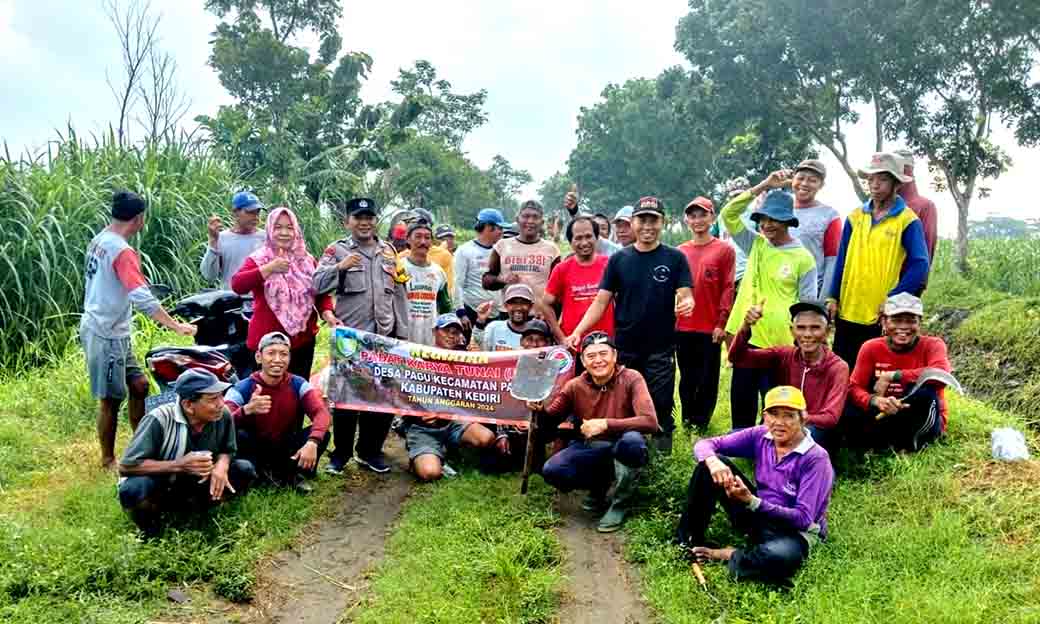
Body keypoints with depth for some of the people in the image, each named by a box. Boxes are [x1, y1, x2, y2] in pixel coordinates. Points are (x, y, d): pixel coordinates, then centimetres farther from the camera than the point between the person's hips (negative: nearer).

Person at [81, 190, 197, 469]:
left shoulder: (99, 240, 7)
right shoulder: (122, 251, -21)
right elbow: (143, 299, -29)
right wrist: (177, 326, -29)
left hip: (107, 330, 9)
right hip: (107, 335, -9)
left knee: (139, 384, 15)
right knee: (111, 398, 1)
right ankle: (108, 461, 14)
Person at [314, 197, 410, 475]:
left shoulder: (388, 250, 12)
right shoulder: (337, 250, 1)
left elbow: (399, 293, 14)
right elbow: (317, 285, -10)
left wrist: (402, 332, 10)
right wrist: (339, 266, -26)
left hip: (385, 335, 4)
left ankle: (370, 451, 22)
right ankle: (340, 453, 15)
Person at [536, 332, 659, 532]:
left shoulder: (631, 379, -15)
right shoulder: (575, 386, -4)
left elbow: (650, 422, -27)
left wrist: (605, 424, -32)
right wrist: (539, 410, -21)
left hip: (622, 449, -3)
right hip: (591, 450, 3)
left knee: (631, 441, -39)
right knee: (552, 471, -23)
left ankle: (620, 502, -10)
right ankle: (603, 487, 8)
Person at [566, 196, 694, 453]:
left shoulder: (675, 258, -1)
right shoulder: (619, 259, 2)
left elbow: (686, 296, -6)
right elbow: (601, 302, 1)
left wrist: (687, 303, -31)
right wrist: (577, 332, -12)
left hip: (661, 348, -2)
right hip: (624, 347, 2)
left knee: (661, 408, 3)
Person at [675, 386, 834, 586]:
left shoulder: (816, 458, -20)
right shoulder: (761, 436, -6)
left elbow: (803, 518, -25)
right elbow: (704, 444, -6)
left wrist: (752, 501, -35)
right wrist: (712, 461, -31)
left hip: (794, 532, -5)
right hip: (757, 515, 5)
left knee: (782, 557, -42)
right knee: (711, 464, -12)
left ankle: (727, 556, -12)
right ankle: (688, 541, -4)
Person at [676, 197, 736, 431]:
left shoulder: (724, 250, -3)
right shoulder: (680, 252, 9)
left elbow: (728, 289, -6)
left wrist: (722, 323, -10)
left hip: (710, 327, -3)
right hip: (682, 327, 3)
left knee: (707, 378, 5)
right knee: (687, 377, 12)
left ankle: (701, 423, 17)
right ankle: (687, 420, 24)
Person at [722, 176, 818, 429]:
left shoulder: (803, 258, -5)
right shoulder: (756, 245, 8)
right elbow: (728, 214, 0)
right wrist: (763, 186, -8)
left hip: (779, 344, -4)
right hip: (746, 338, 5)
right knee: (741, 403, 12)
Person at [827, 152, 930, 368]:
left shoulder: (907, 221, -5)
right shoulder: (855, 217, 8)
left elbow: (920, 266, -9)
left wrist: (893, 298, -16)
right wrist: (833, 298, 4)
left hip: (882, 318, -4)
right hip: (848, 312, 4)